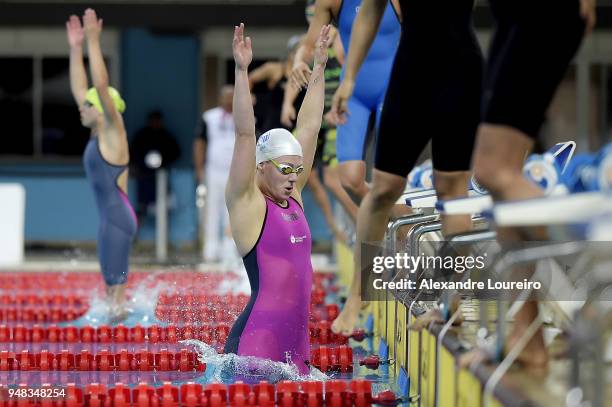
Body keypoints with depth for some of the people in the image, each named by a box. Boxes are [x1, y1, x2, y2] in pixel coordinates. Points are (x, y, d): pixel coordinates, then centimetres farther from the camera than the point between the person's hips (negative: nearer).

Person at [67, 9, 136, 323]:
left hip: (118, 219, -9)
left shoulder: (114, 132, -10)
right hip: (109, 217, 9)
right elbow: (78, 88, 17)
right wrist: (75, 48, 14)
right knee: (111, 285, 10)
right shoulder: (98, 133, 11)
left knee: (116, 285, -8)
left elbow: (102, 85, -20)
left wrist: (93, 42, -20)